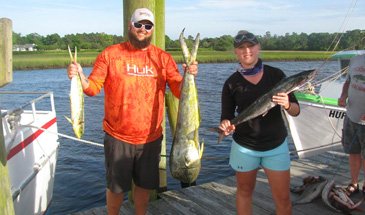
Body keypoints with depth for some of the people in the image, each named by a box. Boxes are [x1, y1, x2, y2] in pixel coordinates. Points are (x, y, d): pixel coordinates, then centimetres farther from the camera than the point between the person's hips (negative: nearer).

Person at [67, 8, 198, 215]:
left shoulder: (163, 58, 0)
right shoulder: (110, 54, -3)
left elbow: (179, 91, -5)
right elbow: (93, 87, -4)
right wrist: (79, 77, -23)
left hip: (151, 138, 2)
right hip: (117, 138, -1)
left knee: (145, 185, 19)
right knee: (116, 187, 14)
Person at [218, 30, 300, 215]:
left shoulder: (276, 75, -2)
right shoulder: (232, 82, -4)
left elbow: (296, 111, 0)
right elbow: (226, 116, -1)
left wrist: (287, 104, -22)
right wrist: (226, 126, -24)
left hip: (277, 145, 1)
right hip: (244, 146, 0)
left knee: (283, 199, 4)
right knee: (244, 192, 15)